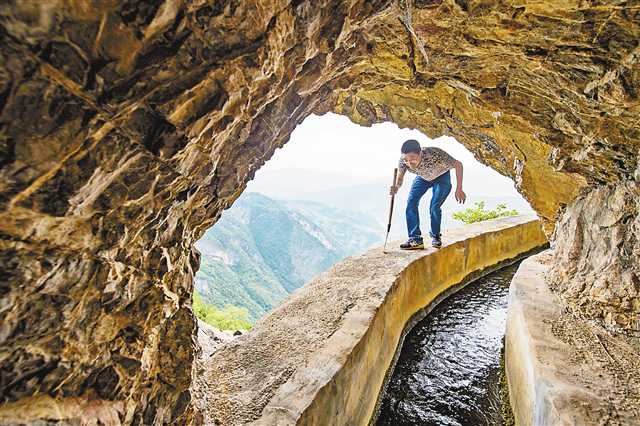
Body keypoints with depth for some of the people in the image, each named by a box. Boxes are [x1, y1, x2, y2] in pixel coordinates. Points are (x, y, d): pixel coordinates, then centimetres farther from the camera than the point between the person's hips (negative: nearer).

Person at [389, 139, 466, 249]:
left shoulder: (435, 155, -43)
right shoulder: (403, 160, -32)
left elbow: (458, 165, -28)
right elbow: (400, 178, -15)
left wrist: (459, 189, -27)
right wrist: (396, 187, -39)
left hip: (441, 177, -3)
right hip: (422, 177, 3)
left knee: (434, 206, -16)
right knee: (411, 202, -14)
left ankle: (435, 236, 10)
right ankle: (415, 239, -7)